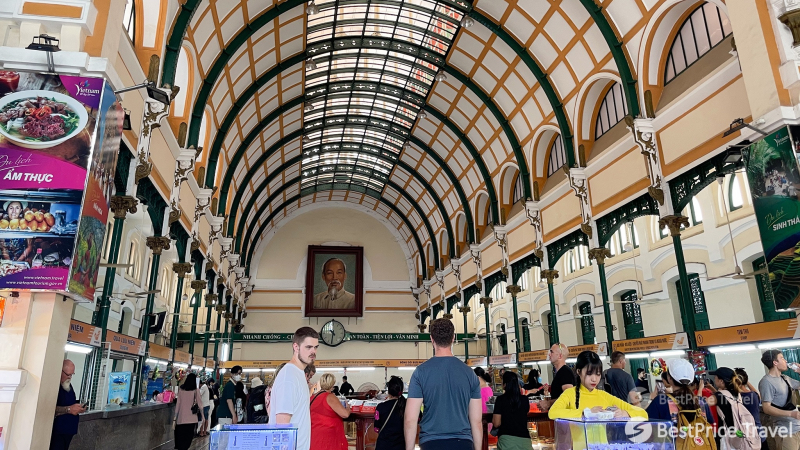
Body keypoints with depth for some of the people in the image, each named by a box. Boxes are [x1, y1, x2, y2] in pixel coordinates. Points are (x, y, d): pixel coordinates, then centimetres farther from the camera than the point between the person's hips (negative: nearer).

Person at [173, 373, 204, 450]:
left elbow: (178, 405, 2)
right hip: (191, 419, -2)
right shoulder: (196, 390, -5)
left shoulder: (181, 390, 2)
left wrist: (174, 419, 8)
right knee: (188, 439, 5)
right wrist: (202, 415, 11)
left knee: (179, 439, 12)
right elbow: (200, 404, -3)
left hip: (181, 419, 2)